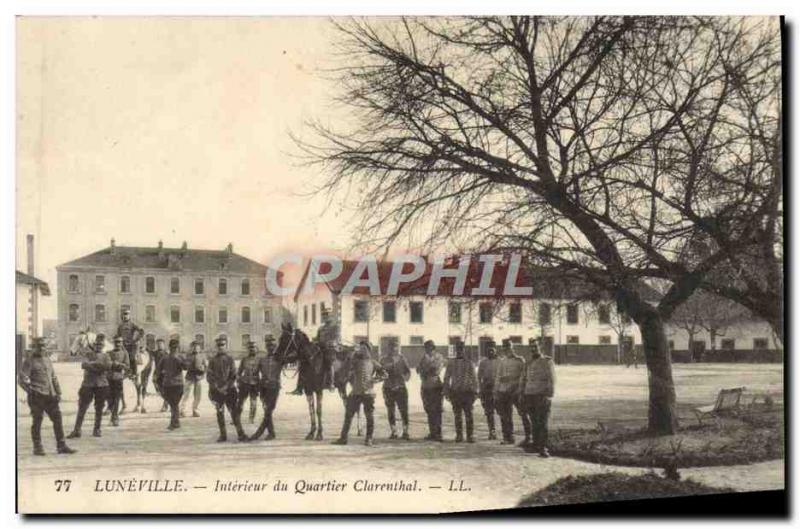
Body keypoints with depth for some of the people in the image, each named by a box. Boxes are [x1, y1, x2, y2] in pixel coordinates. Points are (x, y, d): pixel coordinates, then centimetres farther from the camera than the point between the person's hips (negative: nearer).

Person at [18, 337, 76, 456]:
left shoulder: (47, 359, 17)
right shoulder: (29, 362, -3)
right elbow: (22, 379, -11)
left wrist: (58, 393, 16)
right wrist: (31, 391, -19)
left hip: (50, 396, 6)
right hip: (37, 397, -6)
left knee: (58, 419, 3)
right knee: (37, 422, 1)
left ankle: (61, 446, 7)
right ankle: (37, 448, 10)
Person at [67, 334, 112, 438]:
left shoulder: (105, 355, 10)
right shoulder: (88, 354, 6)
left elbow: (108, 365, -9)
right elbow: (84, 364, -13)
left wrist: (92, 364, -15)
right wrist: (100, 367, -18)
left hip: (101, 385, 2)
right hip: (88, 384, -2)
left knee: (99, 409, 6)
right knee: (82, 407, -3)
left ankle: (97, 429, 16)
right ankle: (76, 430, -1)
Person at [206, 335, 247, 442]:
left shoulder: (230, 359, 5)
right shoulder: (212, 361, 5)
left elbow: (233, 376, 0)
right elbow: (209, 376, 1)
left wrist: (226, 386, -12)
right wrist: (217, 387, -9)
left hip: (229, 389, -1)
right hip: (217, 391, 1)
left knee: (235, 411, -5)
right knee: (220, 413, 4)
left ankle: (241, 434, -2)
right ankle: (223, 435, 11)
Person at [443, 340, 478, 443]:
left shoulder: (469, 362, 5)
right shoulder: (451, 362, 6)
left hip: (467, 392, -1)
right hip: (454, 392, 1)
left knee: (468, 415, 1)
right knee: (457, 415, 5)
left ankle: (470, 435, 3)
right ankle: (459, 435, 8)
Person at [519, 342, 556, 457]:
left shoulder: (547, 362, -1)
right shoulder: (529, 364, 16)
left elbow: (551, 379, -8)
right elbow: (524, 379, 22)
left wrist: (548, 395, -17)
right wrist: (522, 394, 14)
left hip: (542, 396, -5)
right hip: (529, 396, 5)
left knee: (542, 423, -8)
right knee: (534, 423, 7)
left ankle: (543, 448, -7)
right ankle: (535, 445, 15)